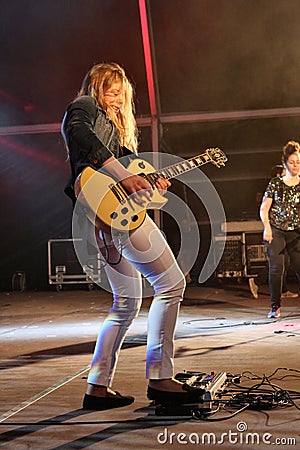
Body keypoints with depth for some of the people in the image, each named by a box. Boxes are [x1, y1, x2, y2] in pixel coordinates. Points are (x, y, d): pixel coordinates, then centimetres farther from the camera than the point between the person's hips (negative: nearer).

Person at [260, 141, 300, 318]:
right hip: (276, 231, -1)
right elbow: (264, 208, 3)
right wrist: (267, 227, -10)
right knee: (276, 268, -7)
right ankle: (275, 307, 1)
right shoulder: (275, 183, 4)